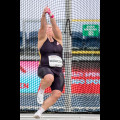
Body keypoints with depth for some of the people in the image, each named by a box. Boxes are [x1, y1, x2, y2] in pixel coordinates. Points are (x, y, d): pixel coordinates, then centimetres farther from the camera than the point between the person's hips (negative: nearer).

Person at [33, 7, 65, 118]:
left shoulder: (58, 38, 13)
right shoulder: (42, 38, 6)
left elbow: (55, 26, -5)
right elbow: (42, 26, -12)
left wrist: (51, 16, -23)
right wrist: (44, 15, -30)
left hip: (58, 71, 4)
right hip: (44, 68, -4)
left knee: (57, 94, -12)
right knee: (49, 78, -39)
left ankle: (40, 111, 2)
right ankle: (41, 91, -8)